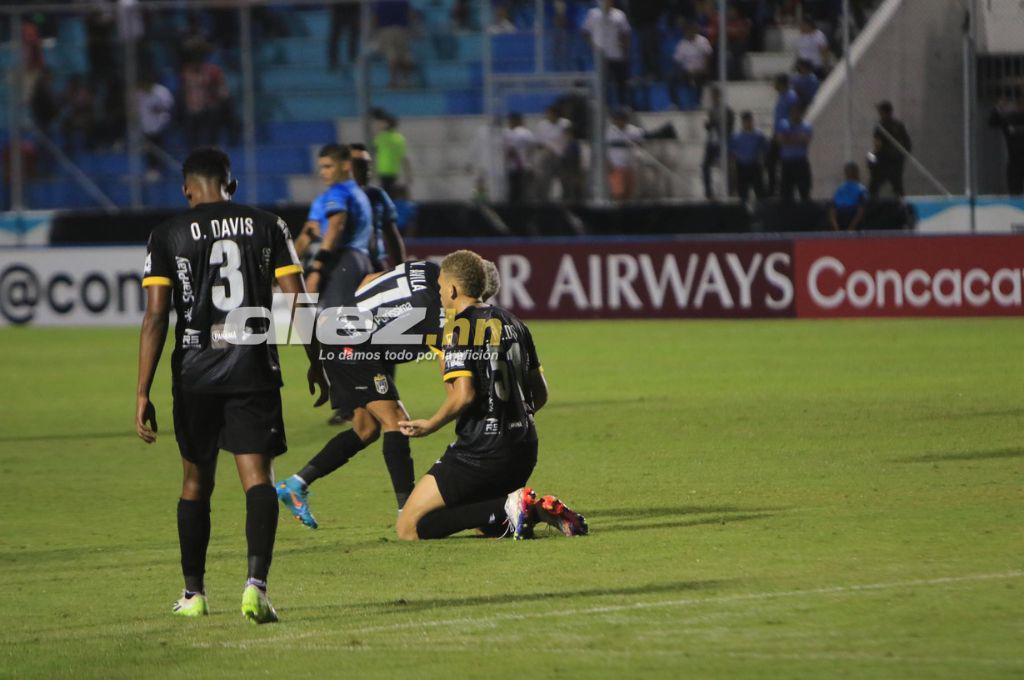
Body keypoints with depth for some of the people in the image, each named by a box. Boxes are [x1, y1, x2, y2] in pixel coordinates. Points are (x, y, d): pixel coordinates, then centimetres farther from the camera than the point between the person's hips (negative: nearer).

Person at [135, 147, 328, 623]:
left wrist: (143, 393, -4)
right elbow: (298, 302, 1)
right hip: (254, 369, 0)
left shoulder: (168, 235, 1)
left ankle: (193, 593, 23)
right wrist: (316, 364, 13)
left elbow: (155, 317, -5)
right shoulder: (266, 226, 5)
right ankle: (256, 581, -24)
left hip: (194, 374, 0)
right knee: (257, 478, -4)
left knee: (196, 481, 15)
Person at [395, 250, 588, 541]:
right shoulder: (512, 323, 14)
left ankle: (507, 508, -17)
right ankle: (538, 509, 1)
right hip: (524, 451, 8)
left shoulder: (460, 328, -10)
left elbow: (463, 395, -22)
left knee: (408, 528, -6)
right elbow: (540, 394, 17)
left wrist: (430, 425, -6)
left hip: (480, 451, -8)